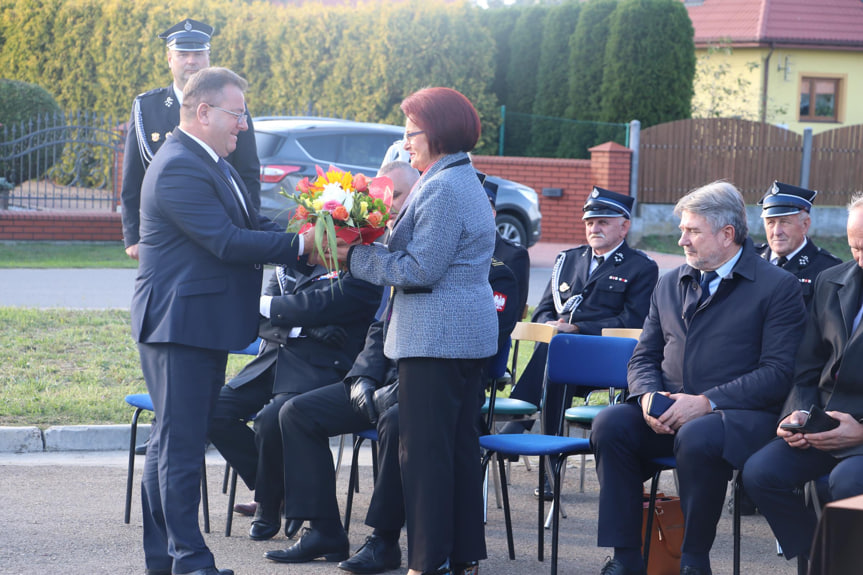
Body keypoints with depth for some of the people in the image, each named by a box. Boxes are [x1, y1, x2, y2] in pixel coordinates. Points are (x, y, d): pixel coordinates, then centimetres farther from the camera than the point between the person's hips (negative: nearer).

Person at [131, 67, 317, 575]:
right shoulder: (179, 168, -19)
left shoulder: (212, 164, 16)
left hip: (205, 325, 11)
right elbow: (227, 242, -24)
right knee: (180, 445, -5)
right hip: (179, 324, -11)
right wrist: (300, 246, -19)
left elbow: (254, 225, 12)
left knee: (174, 442, 15)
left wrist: (316, 249, -2)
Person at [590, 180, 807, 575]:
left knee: (697, 438, -38)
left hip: (739, 415, -5)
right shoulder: (669, 284, 19)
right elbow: (643, 357, 18)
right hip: (666, 414, 6)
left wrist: (707, 402, -18)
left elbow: (778, 373, -9)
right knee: (610, 424, -23)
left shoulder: (778, 287, 0)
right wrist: (648, 395, -6)